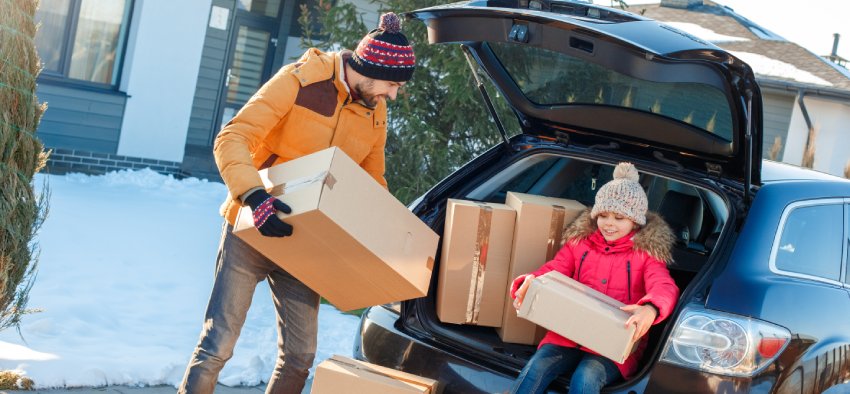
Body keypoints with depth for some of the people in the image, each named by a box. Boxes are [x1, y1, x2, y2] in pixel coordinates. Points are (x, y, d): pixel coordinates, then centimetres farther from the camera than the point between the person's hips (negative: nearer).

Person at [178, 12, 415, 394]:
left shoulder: (375, 113, 2)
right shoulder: (299, 81, -18)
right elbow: (231, 140, -23)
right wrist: (254, 196, -39)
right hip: (252, 229, -6)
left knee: (300, 355, 7)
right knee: (218, 345, -4)